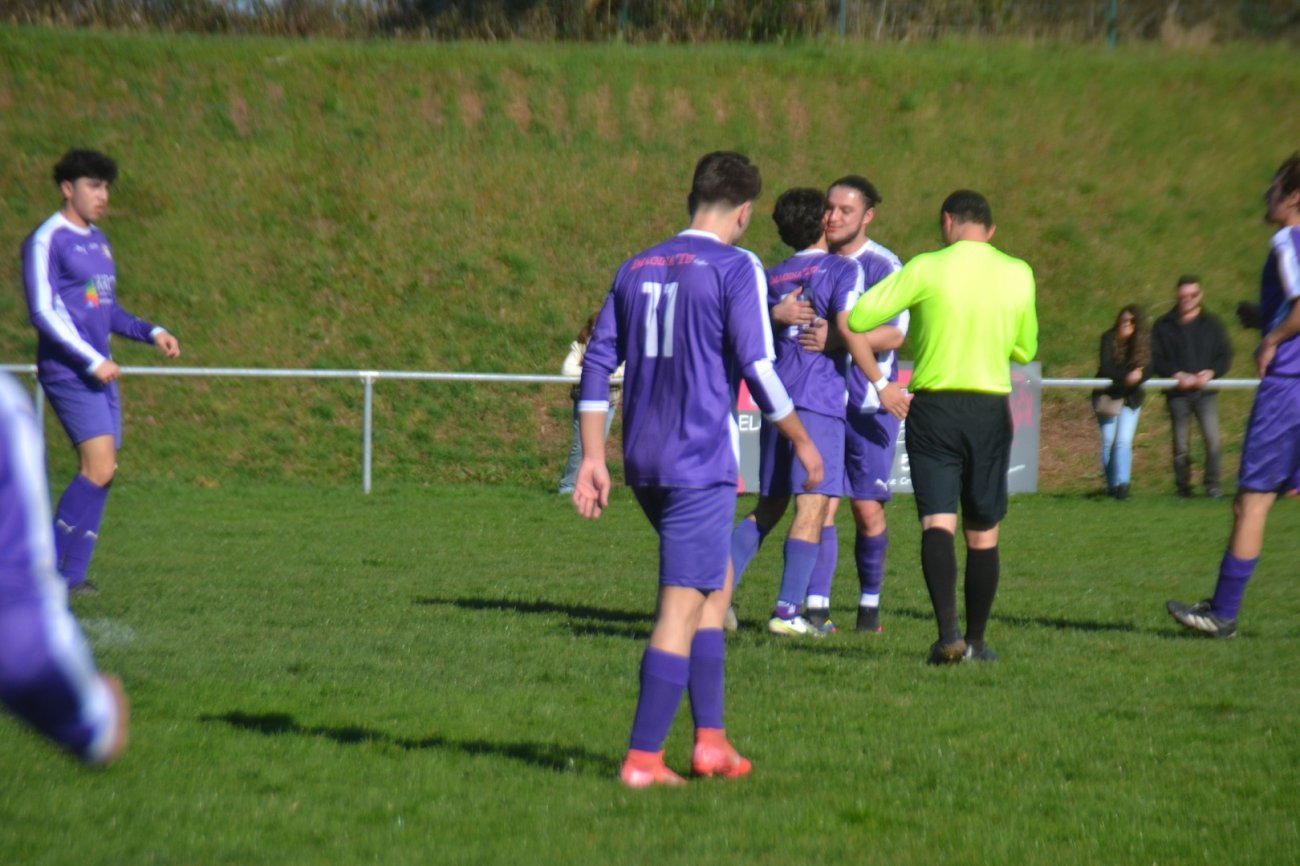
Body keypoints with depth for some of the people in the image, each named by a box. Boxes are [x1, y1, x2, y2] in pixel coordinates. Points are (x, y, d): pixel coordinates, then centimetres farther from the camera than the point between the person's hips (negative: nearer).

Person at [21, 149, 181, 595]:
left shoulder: (98, 241, 18)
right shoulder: (46, 241, -9)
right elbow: (44, 313, -15)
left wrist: (152, 332, 10)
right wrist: (93, 362, -18)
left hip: (99, 372, 9)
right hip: (67, 371, -9)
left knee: (102, 474, 2)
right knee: (99, 468, -18)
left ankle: (72, 575, 6)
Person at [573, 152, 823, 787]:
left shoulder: (637, 269, 12)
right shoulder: (737, 268, -7)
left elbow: (598, 362, 10)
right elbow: (756, 368, -13)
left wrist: (593, 458, 11)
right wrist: (802, 442, 0)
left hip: (643, 462, 7)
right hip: (701, 462, -7)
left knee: (718, 584, 21)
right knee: (682, 609, -4)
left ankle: (710, 740, 19)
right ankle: (641, 760, -7)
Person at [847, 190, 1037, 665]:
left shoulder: (926, 269, -8)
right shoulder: (1019, 274, 2)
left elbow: (858, 318, -8)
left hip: (934, 409, -2)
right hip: (991, 411, 2)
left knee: (937, 524, -6)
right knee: (983, 534, 12)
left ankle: (948, 632, -25)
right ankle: (975, 641, 18)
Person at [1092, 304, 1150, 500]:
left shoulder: (1145, 342, -6)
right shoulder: (1109, 338, -10)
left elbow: (1146, 371, -13)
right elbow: (1105, 369, -20)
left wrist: (1137, 377, -36)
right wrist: (1126, 377, -35)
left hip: (1131, 397, 0)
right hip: (1107, 395, 0)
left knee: (1124, 440, -11)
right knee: (1108, 440, -2)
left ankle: (1122, 484, -17)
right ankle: (1112, 485, 8)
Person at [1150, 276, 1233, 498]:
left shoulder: (1211, 325, 11)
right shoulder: (1163, 326, 8)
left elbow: (1225, 355, 9)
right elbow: (1156, 359, 3)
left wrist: (1210, 373, -10)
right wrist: (1177, 375, -12)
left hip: (1206, 390, 0)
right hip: (1177, 392, 0)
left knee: (1213, 439, -15)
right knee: (1181, 444, 2)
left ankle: (1212, 485, -6)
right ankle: (1183, 487, 12)